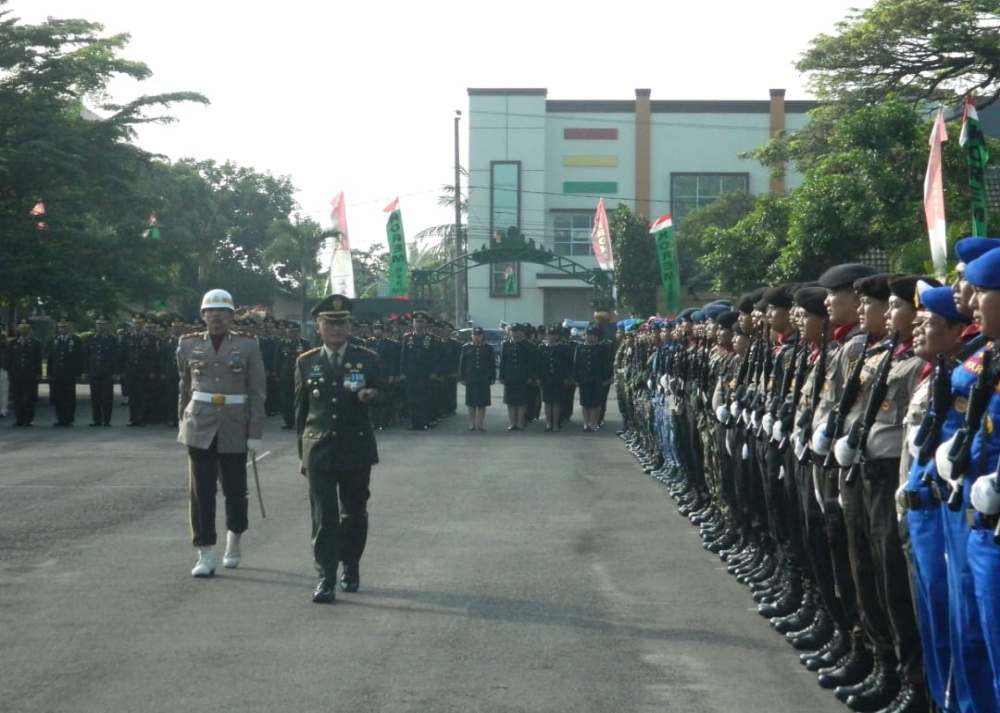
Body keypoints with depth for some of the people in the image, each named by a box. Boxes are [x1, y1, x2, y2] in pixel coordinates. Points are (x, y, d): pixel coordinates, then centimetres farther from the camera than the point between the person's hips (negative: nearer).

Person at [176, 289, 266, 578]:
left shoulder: (248, 346, -1)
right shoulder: (189, 345, 4)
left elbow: (258, 392, -2)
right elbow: (185, 388, 15)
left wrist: (255, 432, -6)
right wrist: (183, 421, 16)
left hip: (234, 429, 0)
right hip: (200, 428, 1)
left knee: (235, 489, 10)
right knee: (201, 492, -3)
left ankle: (234, 541, 34)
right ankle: (206, 556, 0)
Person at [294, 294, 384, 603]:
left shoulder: (367, 359, 4)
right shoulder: (306, 363, 7)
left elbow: (381, 392, 10)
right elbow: (301, 409, 10)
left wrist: (371, 394, -16)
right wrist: (302, 453, 9)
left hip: (356, 450, 0)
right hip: (319, 450, 0)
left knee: (354, 513, 10)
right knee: (324, 516, -5)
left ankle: (351, 568, 27)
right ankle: (326, 578, -5)